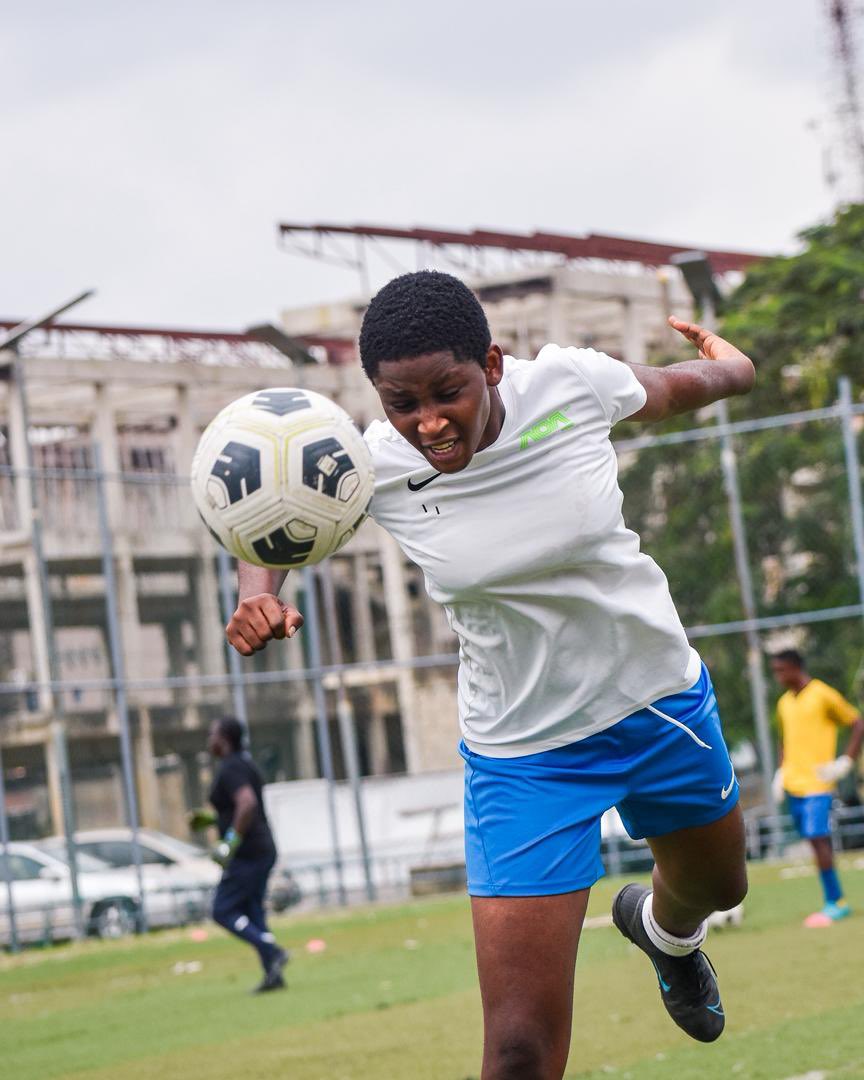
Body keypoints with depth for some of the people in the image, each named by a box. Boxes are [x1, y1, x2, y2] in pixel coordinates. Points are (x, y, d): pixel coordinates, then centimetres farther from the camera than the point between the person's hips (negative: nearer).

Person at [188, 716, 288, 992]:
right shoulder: (245, 763, 16)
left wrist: (232, 840, -27)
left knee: (223, 911, -5)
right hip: (264, 849, 10)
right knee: (252, 913, 13)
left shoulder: (231, 768, -14)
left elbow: (248, 803, -29)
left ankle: (272, 952, -17)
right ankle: (273, 975, 8)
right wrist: (211, 819, 24)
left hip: (247, 853, -10)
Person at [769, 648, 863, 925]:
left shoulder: (823, 695, -6)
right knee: (817, 840, 6)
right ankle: (836, 900, 10)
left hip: (817, 783, -7)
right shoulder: (784, 703, 14)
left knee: (817, 838, -14)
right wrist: (780, 773, 14)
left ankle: (834, 903, -10)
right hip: (792, 785, 7)